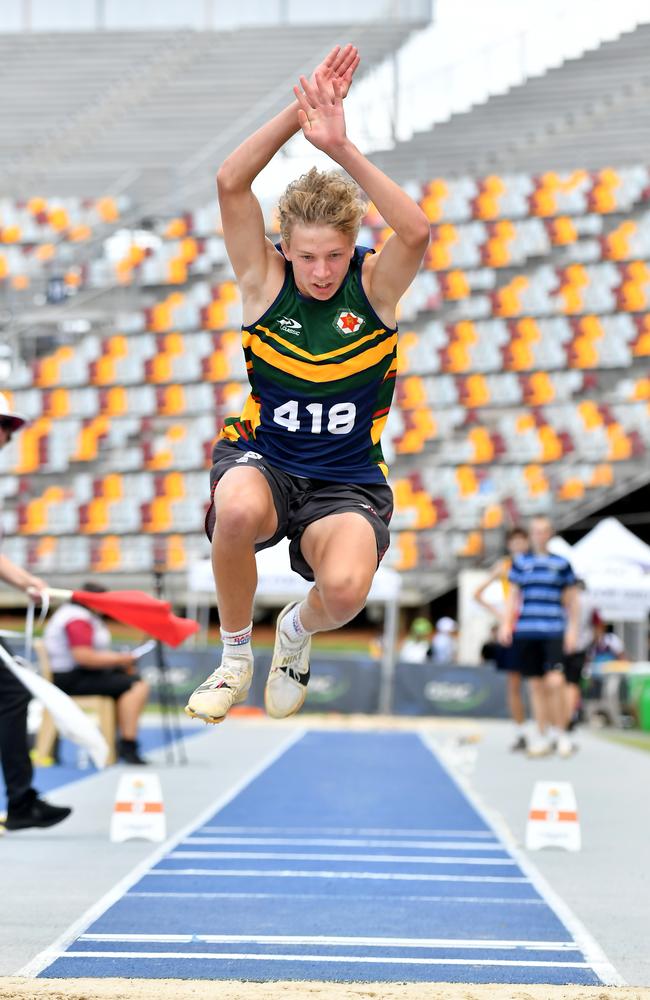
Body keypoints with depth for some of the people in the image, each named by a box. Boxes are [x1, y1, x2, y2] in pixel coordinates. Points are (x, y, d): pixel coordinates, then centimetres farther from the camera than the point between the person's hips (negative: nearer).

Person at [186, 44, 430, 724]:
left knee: (345, 589, -31)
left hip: (347, 481, 0)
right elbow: (231, 183, -20)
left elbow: (417, 231, -28)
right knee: (239, 512, -38)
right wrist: (301, 112, -30)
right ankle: (235, 656, -8)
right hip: (260, 459, 0)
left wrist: (341, 148, -36)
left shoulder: (375, 285, -6)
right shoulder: (266, 281, -6)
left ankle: (297, 631, 12)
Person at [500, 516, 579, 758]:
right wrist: (506, 624, 3)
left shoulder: (561, 564, 6)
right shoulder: (520, 562, 11)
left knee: (555, 681, -16)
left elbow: (570, 600, 9)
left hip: (554, 631, -2)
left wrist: (572, 629, 2)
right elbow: (513, 596, 14)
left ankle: (561, 733, -3)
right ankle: (544, 736, 14)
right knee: (536, 685, 5)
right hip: (526, 632, 2)